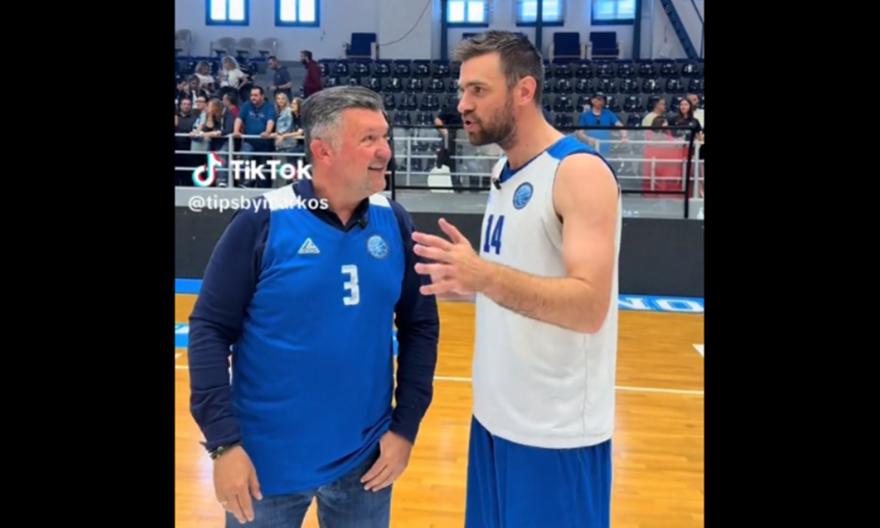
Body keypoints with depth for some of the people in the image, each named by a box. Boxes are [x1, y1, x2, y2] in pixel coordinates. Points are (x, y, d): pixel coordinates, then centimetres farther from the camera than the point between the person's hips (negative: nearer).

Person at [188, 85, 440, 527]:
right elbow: (210, 330, -9)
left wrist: (406, 427, 0)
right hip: (267, 459, -2)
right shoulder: (262, 222, -12)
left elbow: (420, 326, 3)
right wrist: (223, 442, -13)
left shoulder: (395, 223, -3)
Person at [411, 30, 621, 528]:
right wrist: (464, 278, 0)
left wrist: (485, 276, -36)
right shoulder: (504, 171, 8)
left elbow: (589, 308, -25)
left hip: (556, 432, -8)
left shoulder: (581, 171, -17)